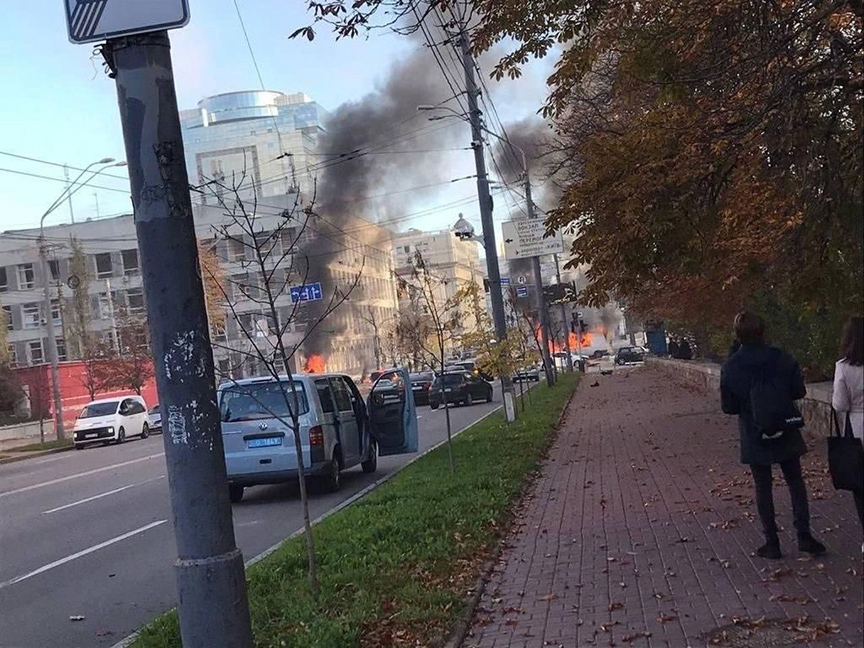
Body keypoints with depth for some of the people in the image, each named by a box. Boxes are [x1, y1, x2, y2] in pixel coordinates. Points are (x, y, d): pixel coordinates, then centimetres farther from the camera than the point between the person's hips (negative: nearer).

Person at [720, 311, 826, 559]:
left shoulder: (730, 368, -13)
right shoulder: (783, 360, -11)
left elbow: (728, 407, -7)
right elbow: (799, 392, -3)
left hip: (753, 437, -1)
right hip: (785, 434, 1)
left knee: (763, 488, 9)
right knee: (795, 482, 15)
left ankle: (772, 543, 13)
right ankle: (804, 536, 15)